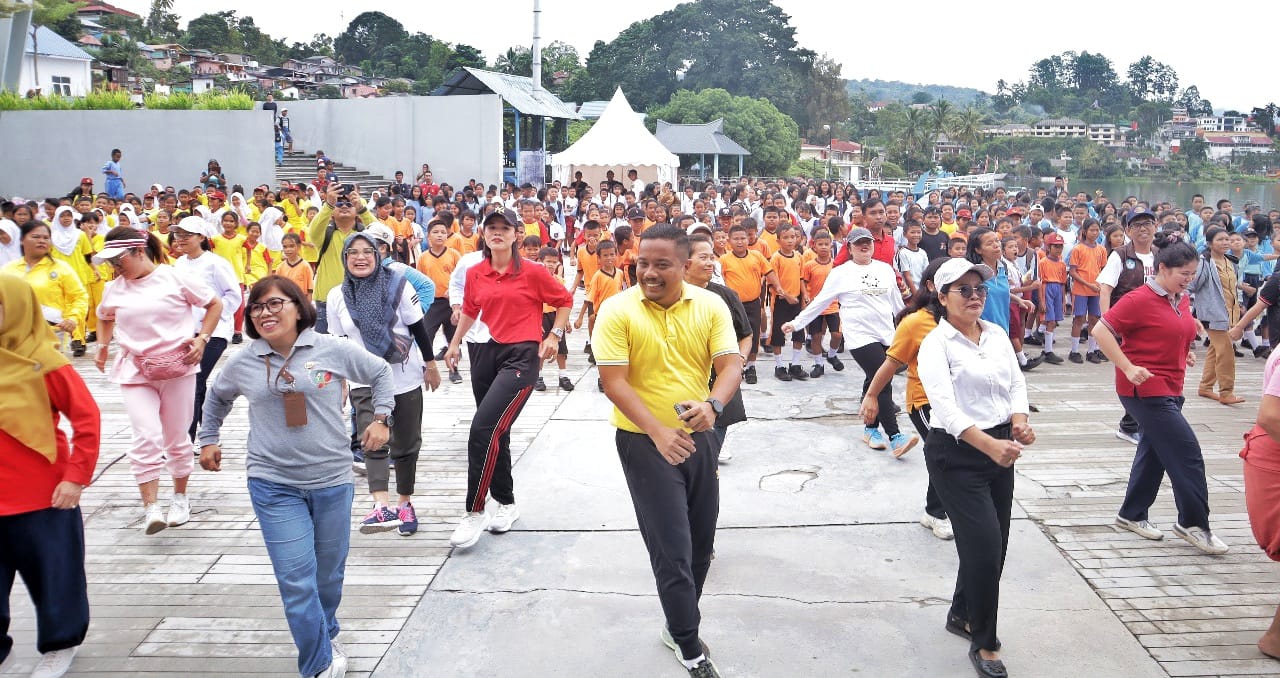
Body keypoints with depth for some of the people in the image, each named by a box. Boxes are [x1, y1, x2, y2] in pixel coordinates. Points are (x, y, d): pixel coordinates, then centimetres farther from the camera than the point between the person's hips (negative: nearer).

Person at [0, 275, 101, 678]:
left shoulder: (43, 363, -13)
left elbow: (88, 418, -12)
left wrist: (76, 477, -14)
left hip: (43, 499, -4)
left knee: (53, 573, 12)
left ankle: (60, 645, 32)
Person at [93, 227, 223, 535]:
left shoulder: (174, 278, -6)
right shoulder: (114, 289, 7)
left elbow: (214, 304, 3)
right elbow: (104, 318, 29)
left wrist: (202, 339, -6)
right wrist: (102, 347, 15)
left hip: (178, 368, -2)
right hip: (135, 373, 2)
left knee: (177, 438, 10)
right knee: (146, 438, -13)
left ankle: (180, 498, 28)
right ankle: (150, 508, -12)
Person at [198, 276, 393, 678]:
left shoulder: (332, 350, -5)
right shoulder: (244, 363, 1)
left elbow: (380, 373, 9)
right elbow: (217, 396, 23)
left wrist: (381, 418, 2)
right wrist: (209, 438, 24)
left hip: (331, 479, 0)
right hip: (274, 485, 0)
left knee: (329, 573, 15)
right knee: (297, 580, -8)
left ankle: (324, 637, 41)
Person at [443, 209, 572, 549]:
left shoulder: (533, 272, -5)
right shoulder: (474, 273, 7)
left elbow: (564, 300, 7)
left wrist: (554, 335, -2)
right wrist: (455, 343, 26)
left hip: (521, 355, -5)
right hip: (485, 353, 6)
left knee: (483, 429, -19)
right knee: (496, 433, 14)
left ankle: (475, 512, -10)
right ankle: (506, 504, 32)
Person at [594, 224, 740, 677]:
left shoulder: (711, 306, -4)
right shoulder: (618, 311, -13)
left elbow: (731, 364, -9)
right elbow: (613, 382, -17)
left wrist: (712, 404, -30)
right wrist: (659, 433, -27)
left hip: (700, 437, 4)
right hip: (645, 441, -4)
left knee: (701, 545, 14)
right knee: (673, 549, -2)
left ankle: (679, 624, 35)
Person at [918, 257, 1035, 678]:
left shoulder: (998, 335, 6)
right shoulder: (936, 345, -15)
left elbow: (1016, 383, 6)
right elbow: (946, 407, -27)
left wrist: (1018, 421, -15)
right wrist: (989, 444, -41)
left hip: (999, 447, 7)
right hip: (956, 454, -7)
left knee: (993, 544, 15)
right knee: (984, 545, -9)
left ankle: (962, 614, 39)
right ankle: (983, 643, 9)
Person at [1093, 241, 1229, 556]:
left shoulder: (1181, 300, 10)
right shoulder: (1140, 299, -16)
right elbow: (1100, 331, -18)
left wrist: (1185, 352, 10)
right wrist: (1128, 368, -24)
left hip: (1170, 389, 9)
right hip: (1145, 389, -9)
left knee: (1155, 452, 15)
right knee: (1186, 452, -9)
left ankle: (1133, 515, 27)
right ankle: (1193, 522, 2)